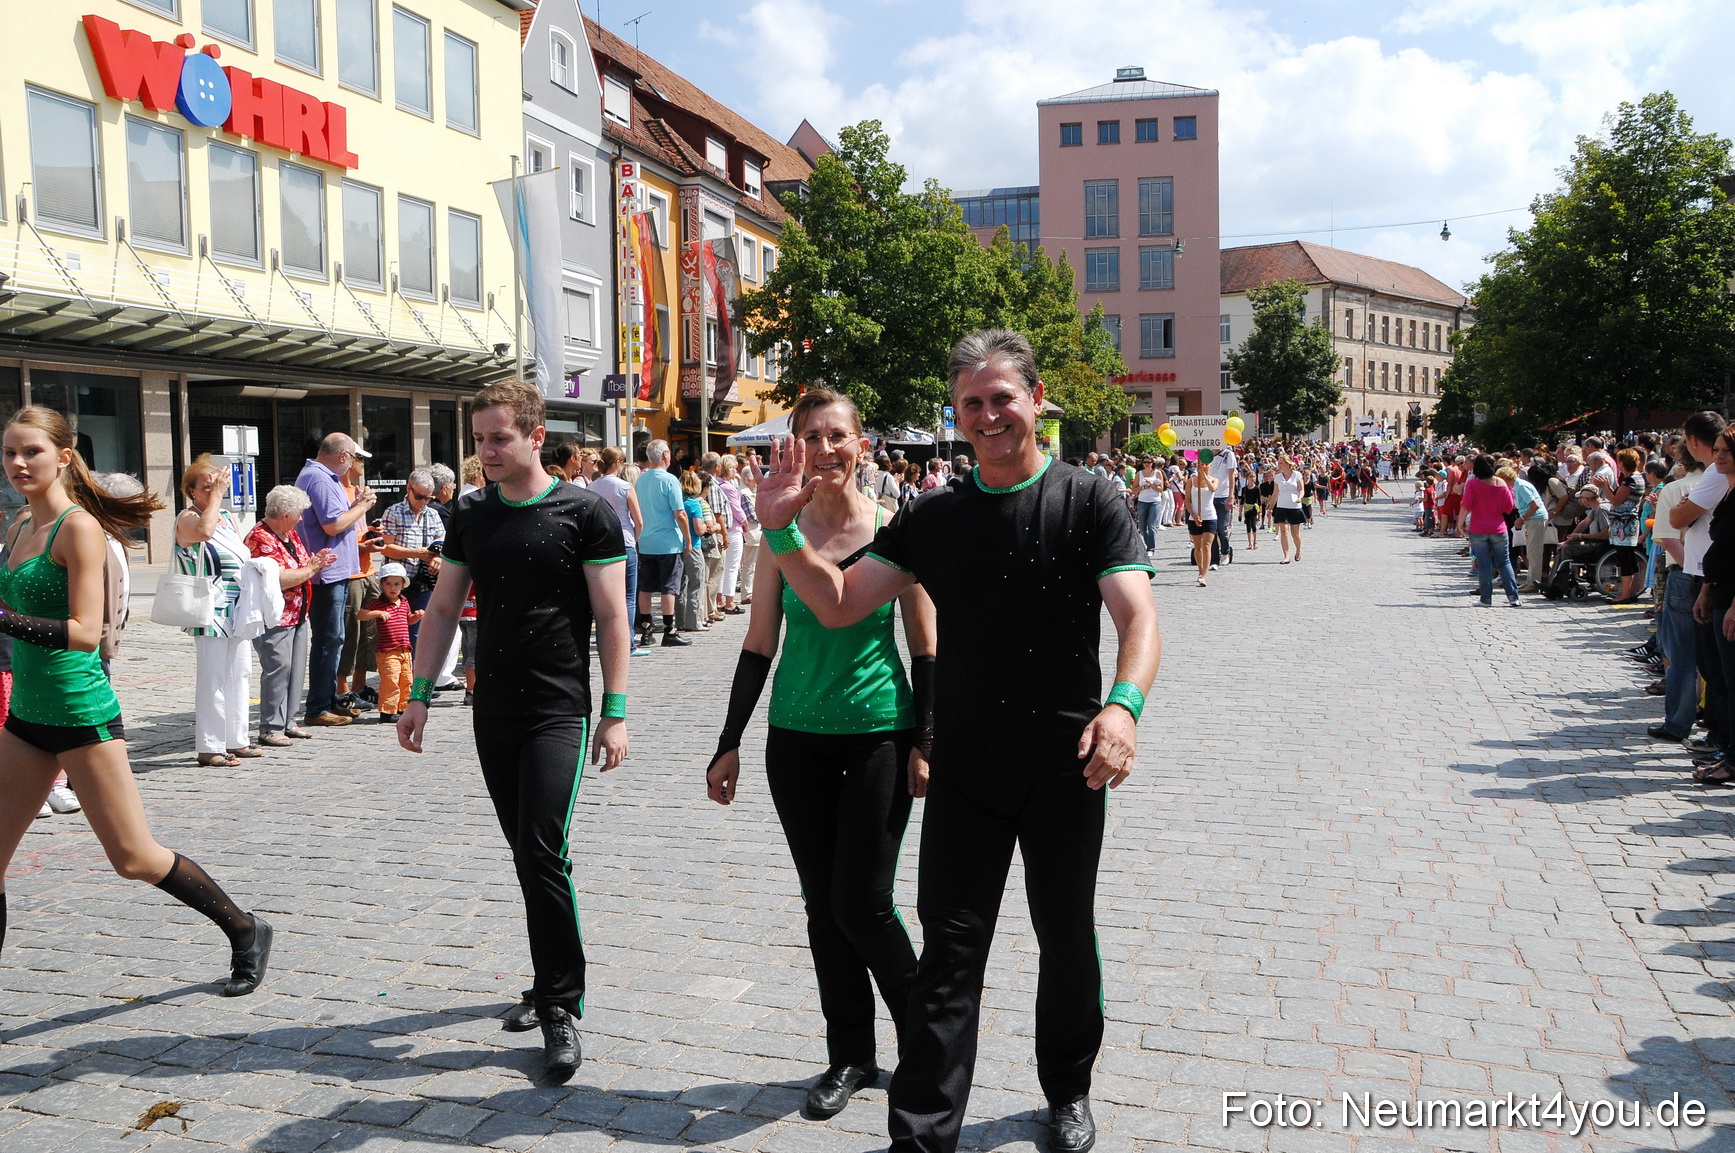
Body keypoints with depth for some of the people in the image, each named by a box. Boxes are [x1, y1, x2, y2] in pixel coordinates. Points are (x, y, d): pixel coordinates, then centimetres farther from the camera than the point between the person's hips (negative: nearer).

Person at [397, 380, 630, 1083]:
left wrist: (616, 712, -11)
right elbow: (443, 609, 14)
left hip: (559, 712, -5)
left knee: (543, 853, -12)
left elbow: (612, 616, -7)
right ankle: (553, 982, 26)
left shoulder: (585, 512, -7)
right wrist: (419, 695, 8)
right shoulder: (470, 516, 8)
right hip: (492, 711, 5)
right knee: (527, 857, 12)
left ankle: (560, 1009, -1)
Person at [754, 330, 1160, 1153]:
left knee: (1067, 944, 16)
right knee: (948, 955, 1)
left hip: (1068, 771, -1)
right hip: (965, 773, 2)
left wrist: (1122, 704, -38)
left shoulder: (1089, 503, -7)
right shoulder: (932, 518, 4)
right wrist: (782, 531, -13)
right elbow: (838, 605, 2)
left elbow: (1138, 618, -19)